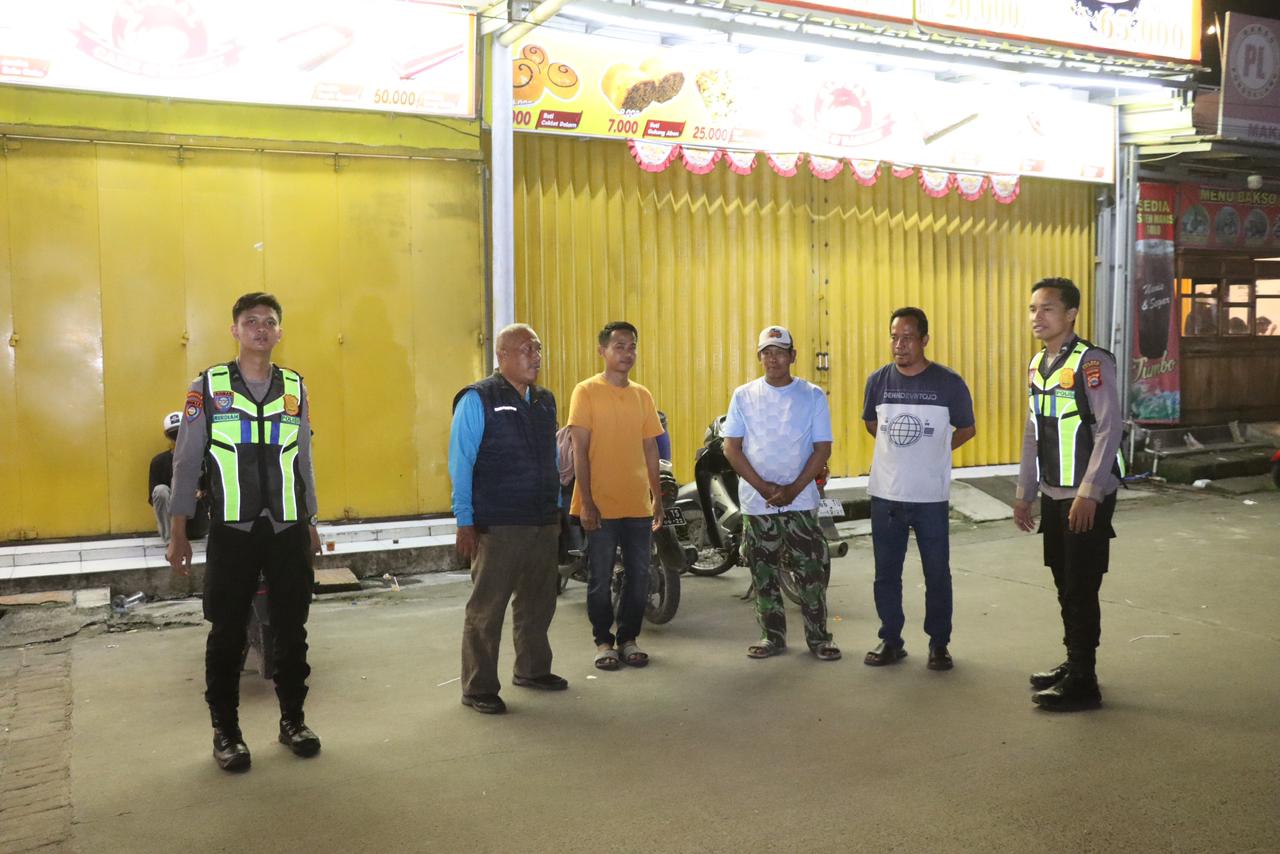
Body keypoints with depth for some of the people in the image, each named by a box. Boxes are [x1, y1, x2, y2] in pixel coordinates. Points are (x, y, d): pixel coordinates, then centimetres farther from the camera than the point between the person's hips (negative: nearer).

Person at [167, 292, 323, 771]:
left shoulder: (295, 389, 6)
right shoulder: (208, 387, -1)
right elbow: (186, 463, 0)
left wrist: (310, 524, 14)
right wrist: (179, 534, -2)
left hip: (288, 532, 2)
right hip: (232, 533, -2)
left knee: (292, 631, 9)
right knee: (227, 635, 6)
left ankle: (292, 720, 24)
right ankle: (225, 731, 21)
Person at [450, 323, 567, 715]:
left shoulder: (544, 401, 13)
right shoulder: (477, 400, -7)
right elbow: (460, 464, -9)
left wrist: (556, 509, 18)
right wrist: (465, 522, -12)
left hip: (542, 523, 7)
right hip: (497, 526, -7)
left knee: (538, 603, 16)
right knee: (487, 608, -1)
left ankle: (532, 669, 32)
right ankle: (479, 687, 9)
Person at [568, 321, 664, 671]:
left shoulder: (642, 395, 10)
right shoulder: (587, 391, -4)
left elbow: (650, 449, 14)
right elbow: (580, 451, -7)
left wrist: (657, 496, 11)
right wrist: (586, 501, -12)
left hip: (638, 504, 4)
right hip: (601, 504, -4)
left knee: (638, 575, 8)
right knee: (601, 578, 4)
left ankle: (628, 637, 23)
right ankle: (604, 640, 19)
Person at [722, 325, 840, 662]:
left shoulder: (812, 395, 1)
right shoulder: (743, 396, 3)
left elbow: (822, 448, -2)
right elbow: (732, 447, 0)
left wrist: (793, 490, -12)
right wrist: (764, 487, -11)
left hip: (801, 501, -1)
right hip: (756, 503, 1)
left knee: (814, 571, 0)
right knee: (763, 574, 9)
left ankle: (818, 637, 14)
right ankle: (773, 636, 22)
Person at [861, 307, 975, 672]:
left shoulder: (949, 382, -7)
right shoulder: (878, 380, 0)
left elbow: (966, 429, 7)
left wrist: (931, 451, 5)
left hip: (931, 495, -2)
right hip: (885, 494, 2)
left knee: (937, 573, 7)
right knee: (886, 572, 10)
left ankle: (938, 643, 21)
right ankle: (890, 640, 24)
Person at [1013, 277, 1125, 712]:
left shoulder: (1091, 362, -15)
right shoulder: (1037, 364, 10)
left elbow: (1109, 429, -20)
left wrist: (1088, 494, -23)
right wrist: (1024, 493, 15)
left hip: (1087, 497, -8)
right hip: (1053, 495, 8)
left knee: (1082, 587, -2)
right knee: (1064, 583, 15)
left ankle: (1083, 683, 8)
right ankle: (1073, 664, 28)